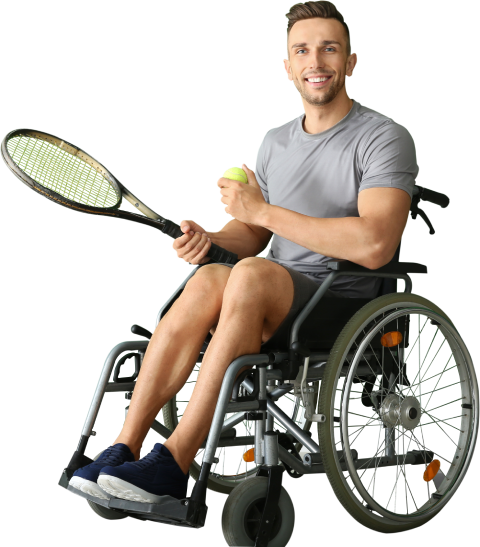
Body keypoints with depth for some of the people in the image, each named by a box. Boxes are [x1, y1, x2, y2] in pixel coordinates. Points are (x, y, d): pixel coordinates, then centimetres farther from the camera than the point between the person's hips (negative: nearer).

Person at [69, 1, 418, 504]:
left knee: (253, 274, -34)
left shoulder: (385, 138, -6)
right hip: (274, 309, 6)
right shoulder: (275, 142, 17)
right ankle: (124, 446, -27)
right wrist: (211, 239, -4)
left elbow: (374, 245, -22)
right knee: (209, 278, -27)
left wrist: (264, 211, -17)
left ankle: (174, 462, -34)